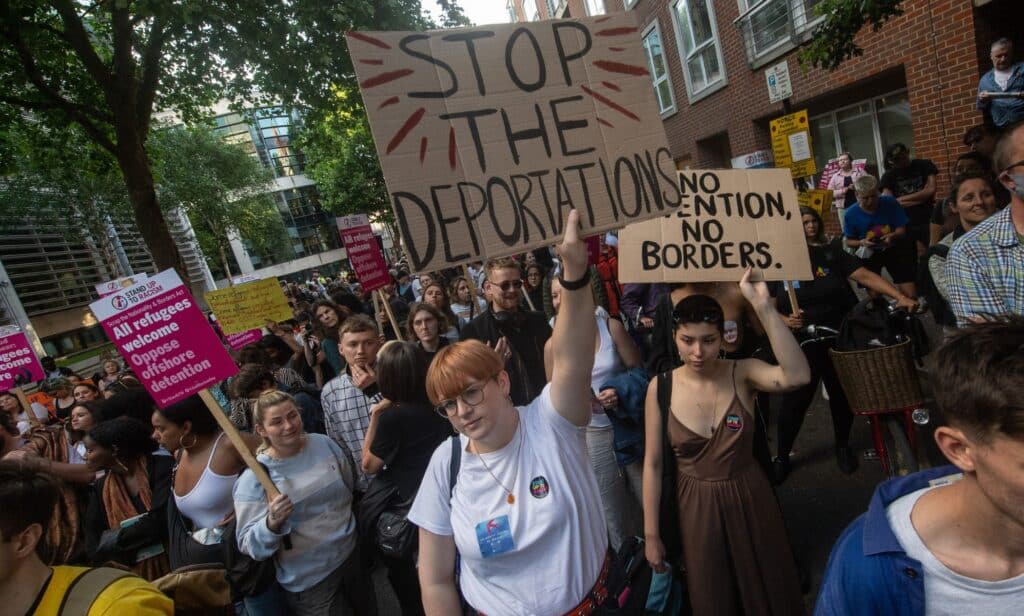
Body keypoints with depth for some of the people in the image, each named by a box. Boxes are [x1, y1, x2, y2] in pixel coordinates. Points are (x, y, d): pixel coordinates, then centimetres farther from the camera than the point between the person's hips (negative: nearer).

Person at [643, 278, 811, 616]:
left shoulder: (742, 373, -12)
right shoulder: (660, 387, -12)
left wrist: (763, 306, -39)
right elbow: (653, 464, -7)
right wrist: (651, 533, -3)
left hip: (749, 501, 0)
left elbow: (796, 376, -35)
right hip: (696, 507, 0)